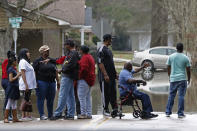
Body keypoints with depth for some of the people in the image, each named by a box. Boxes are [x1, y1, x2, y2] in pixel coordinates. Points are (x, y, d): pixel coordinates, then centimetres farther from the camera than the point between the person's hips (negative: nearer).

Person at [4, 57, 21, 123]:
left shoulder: (13, 69, 14)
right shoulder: (10, 69, -13)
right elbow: (11, 79, -18)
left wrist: (18, 75, 10)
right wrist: (17, 76, -12)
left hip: (15, 88, 9)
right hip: (11, 87, -9)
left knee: (14, 104, 9)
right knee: (9, 104, -6)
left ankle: (15, 118, 11)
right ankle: (5, 118, -3)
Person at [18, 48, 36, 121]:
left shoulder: (26, 62, 20)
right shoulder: (23, 62, -11)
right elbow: (23, 74, -18)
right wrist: (26, 85, -22)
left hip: (29, 85, 10)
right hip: (25, 85, -10)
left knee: (27, 100, 8)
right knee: (25, 100, -8)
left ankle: (27, 115, 9)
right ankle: (24, 116, -8)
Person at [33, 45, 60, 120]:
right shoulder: (38, 61, 0)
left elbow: (56, 71, 20)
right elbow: (34, 71, -5)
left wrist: (58, 81, 15)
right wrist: (35, 82, -13)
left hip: (52, 82, 5)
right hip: (42, 82, -5)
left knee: (51, 100, 7)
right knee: (41, 99, -4)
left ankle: (50, 115, 14)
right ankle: (42, 115, -3)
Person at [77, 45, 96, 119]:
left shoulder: (85, 58, -12)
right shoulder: (90, 57, 20)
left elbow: (84, 69, -22)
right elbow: (93, 69, 22)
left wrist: (79, 76, -13)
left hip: (84, 80, -10)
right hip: (90, 80, 10)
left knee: (81, 96, -10)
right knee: (88, 97, 11)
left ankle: (83, 114, -13)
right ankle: (89, 114, 11)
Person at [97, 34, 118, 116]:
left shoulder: (108, 50, 18)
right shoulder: (101, 50, -11)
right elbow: (100, 63, -17)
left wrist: (115, 73, 20)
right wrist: (105, 75, -22)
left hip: (111, 76, 9)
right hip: (105, 76, -9)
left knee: (113, 92, 7)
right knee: (105, 93, -3)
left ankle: (114, 109, 9)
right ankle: (105, 110, 4)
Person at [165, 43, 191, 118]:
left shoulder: (171, 57, 3)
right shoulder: (185, 58, -3)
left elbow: (168, 68, 9)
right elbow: (188, 70, -1)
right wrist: (189, 79, 12)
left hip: (173, 79, 3)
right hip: (182, 79, -3)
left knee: (171, 95, 10)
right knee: (181, 96, -1)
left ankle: (168, 112, 11)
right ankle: (180, 113, -2)